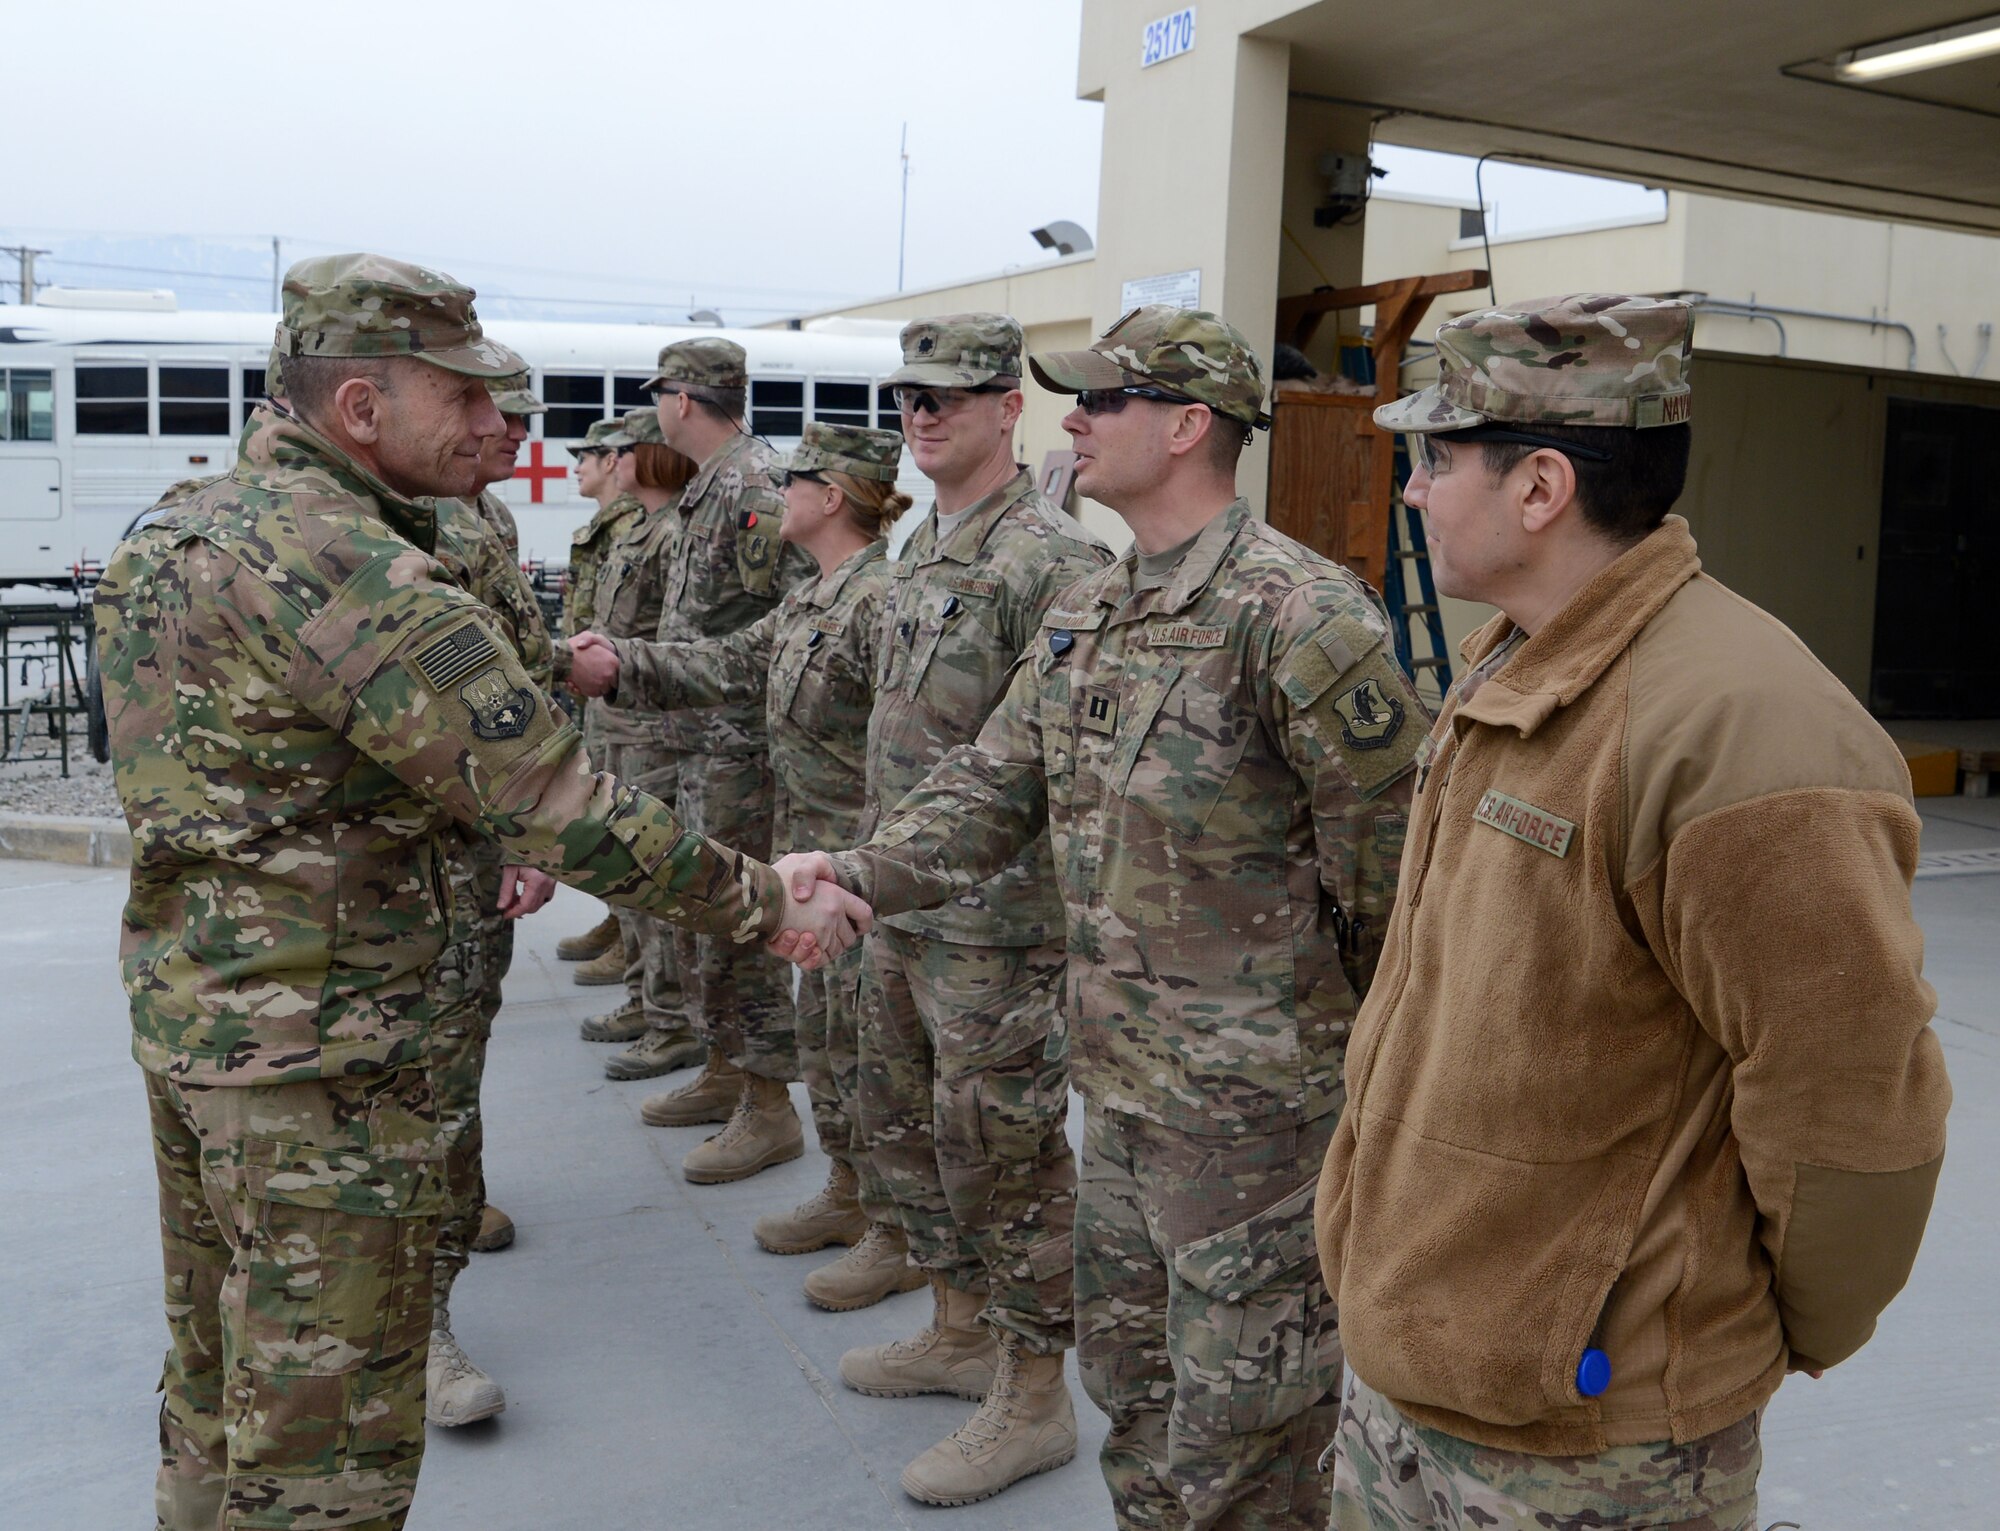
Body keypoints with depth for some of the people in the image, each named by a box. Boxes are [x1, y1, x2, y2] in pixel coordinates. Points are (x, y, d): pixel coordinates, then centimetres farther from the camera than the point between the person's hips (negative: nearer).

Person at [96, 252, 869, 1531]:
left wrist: (489, 830, 11)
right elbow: (562, 803, -25)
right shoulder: (346, 565, -22)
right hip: (317, 1046, -10)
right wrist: (770, 905, -16)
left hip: (188, 1003, 10)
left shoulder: (194, 526, 8)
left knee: (224, 1394, 23)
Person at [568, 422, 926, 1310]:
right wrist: (618, 665, 1)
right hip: (818, 857, 10)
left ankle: (900, 1236, 14)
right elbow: (727, 668, 12)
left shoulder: (881, 602, -20)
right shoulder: (811, 601, 12)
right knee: (823, 1036, 19)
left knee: (865, 1047, 0)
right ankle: (849, 1195, 35)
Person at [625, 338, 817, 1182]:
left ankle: (769, 1110, 4)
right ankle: (722, 1073, 31)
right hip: (701, 740, 11)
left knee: (736, 920, -5)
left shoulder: (754, 489, -18)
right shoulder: (707, 488, 15)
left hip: (740, 745, -11)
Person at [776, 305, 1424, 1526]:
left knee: (1241, 1433, 7)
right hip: (1120, 1076, 8)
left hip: (1252, 1100, -8)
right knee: (1131, 1373, 23)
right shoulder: (1088, 617, 8)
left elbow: (1386, 872, -17)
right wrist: (856, 876, -8)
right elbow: (995, 786, 9)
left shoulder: (1300, 617, -20)